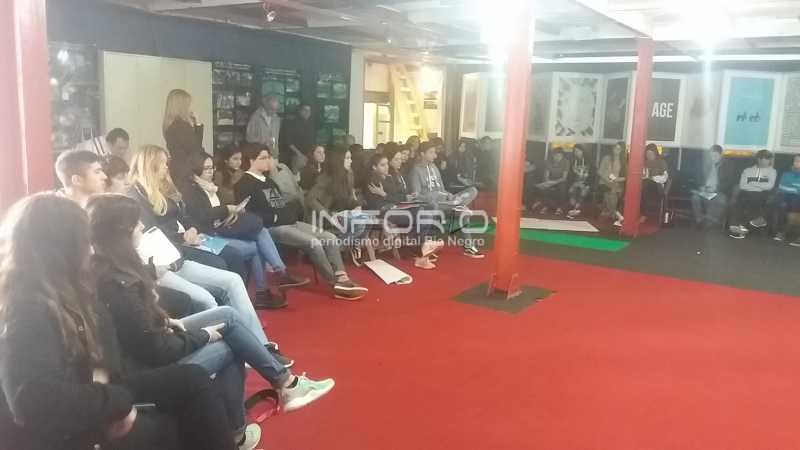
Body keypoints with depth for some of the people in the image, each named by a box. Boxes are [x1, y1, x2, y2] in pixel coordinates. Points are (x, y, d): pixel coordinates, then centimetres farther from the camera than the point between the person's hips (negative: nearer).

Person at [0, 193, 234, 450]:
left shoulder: (65, 289, 2)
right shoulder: (26, 313, -26)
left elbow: (103, 340, 10)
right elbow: (34, 403, -38)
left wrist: (102, 379, -12)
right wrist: (118, 401, -25)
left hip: (85, 396, 9)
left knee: (193, 379, 0)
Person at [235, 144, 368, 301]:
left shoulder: (267, 180, 22)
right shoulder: (244, 185, -5)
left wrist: (290, 210, 2)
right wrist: (278, 217, -15)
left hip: (289, 222, 9)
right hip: (272, 228, -9)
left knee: (330, 238, -7)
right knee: (313, 242, -25)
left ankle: (342, 280, -13)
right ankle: (337, 285, -13)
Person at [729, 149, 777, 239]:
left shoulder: (772, 171, 19)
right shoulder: (748, 170, 19)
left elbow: (769, 186, 1)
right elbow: (742, 185, 4)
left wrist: (752, 183, 0)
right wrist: (760, 186, -2)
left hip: (761, 195, -1)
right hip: (747, 193, 1)